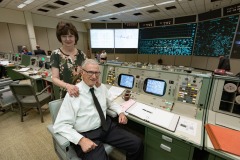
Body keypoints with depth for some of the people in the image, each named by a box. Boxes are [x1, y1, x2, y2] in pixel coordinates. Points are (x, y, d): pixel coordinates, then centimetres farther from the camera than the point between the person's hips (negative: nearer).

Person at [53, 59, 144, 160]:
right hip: (87, 134, -4)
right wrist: (81, 139, -26)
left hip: (107, 126, 5)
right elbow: (60, 124, -13)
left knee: (137, 143, -5)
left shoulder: (102, 87, 4)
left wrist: (120, 112, 1)